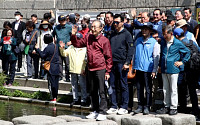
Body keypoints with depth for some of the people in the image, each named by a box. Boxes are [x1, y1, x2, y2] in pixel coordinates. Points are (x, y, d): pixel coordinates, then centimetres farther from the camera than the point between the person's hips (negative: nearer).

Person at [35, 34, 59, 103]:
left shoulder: (48, 48, -14)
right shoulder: (55, 46, 10)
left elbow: (42, 55, -12)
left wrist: (37, 49, -2)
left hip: (51, 68, -7)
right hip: (57, 68, 7)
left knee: (51, 83, -3)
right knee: (56, 82, 10)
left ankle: (53, 98, -4)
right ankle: (55, 96, 14)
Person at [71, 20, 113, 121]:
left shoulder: (104, 40, -7)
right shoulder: (88, 38, 9)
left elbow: (109, 57, -6)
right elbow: (77, 44, 20)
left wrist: (108, 71, -8)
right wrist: (73, 35, 3)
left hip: (101, 69, -6)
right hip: (90, 69, 6)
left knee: (102, 92, -4)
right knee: (93, 91, 13)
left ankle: (102, 112, -1)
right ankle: (95, 111, 23)